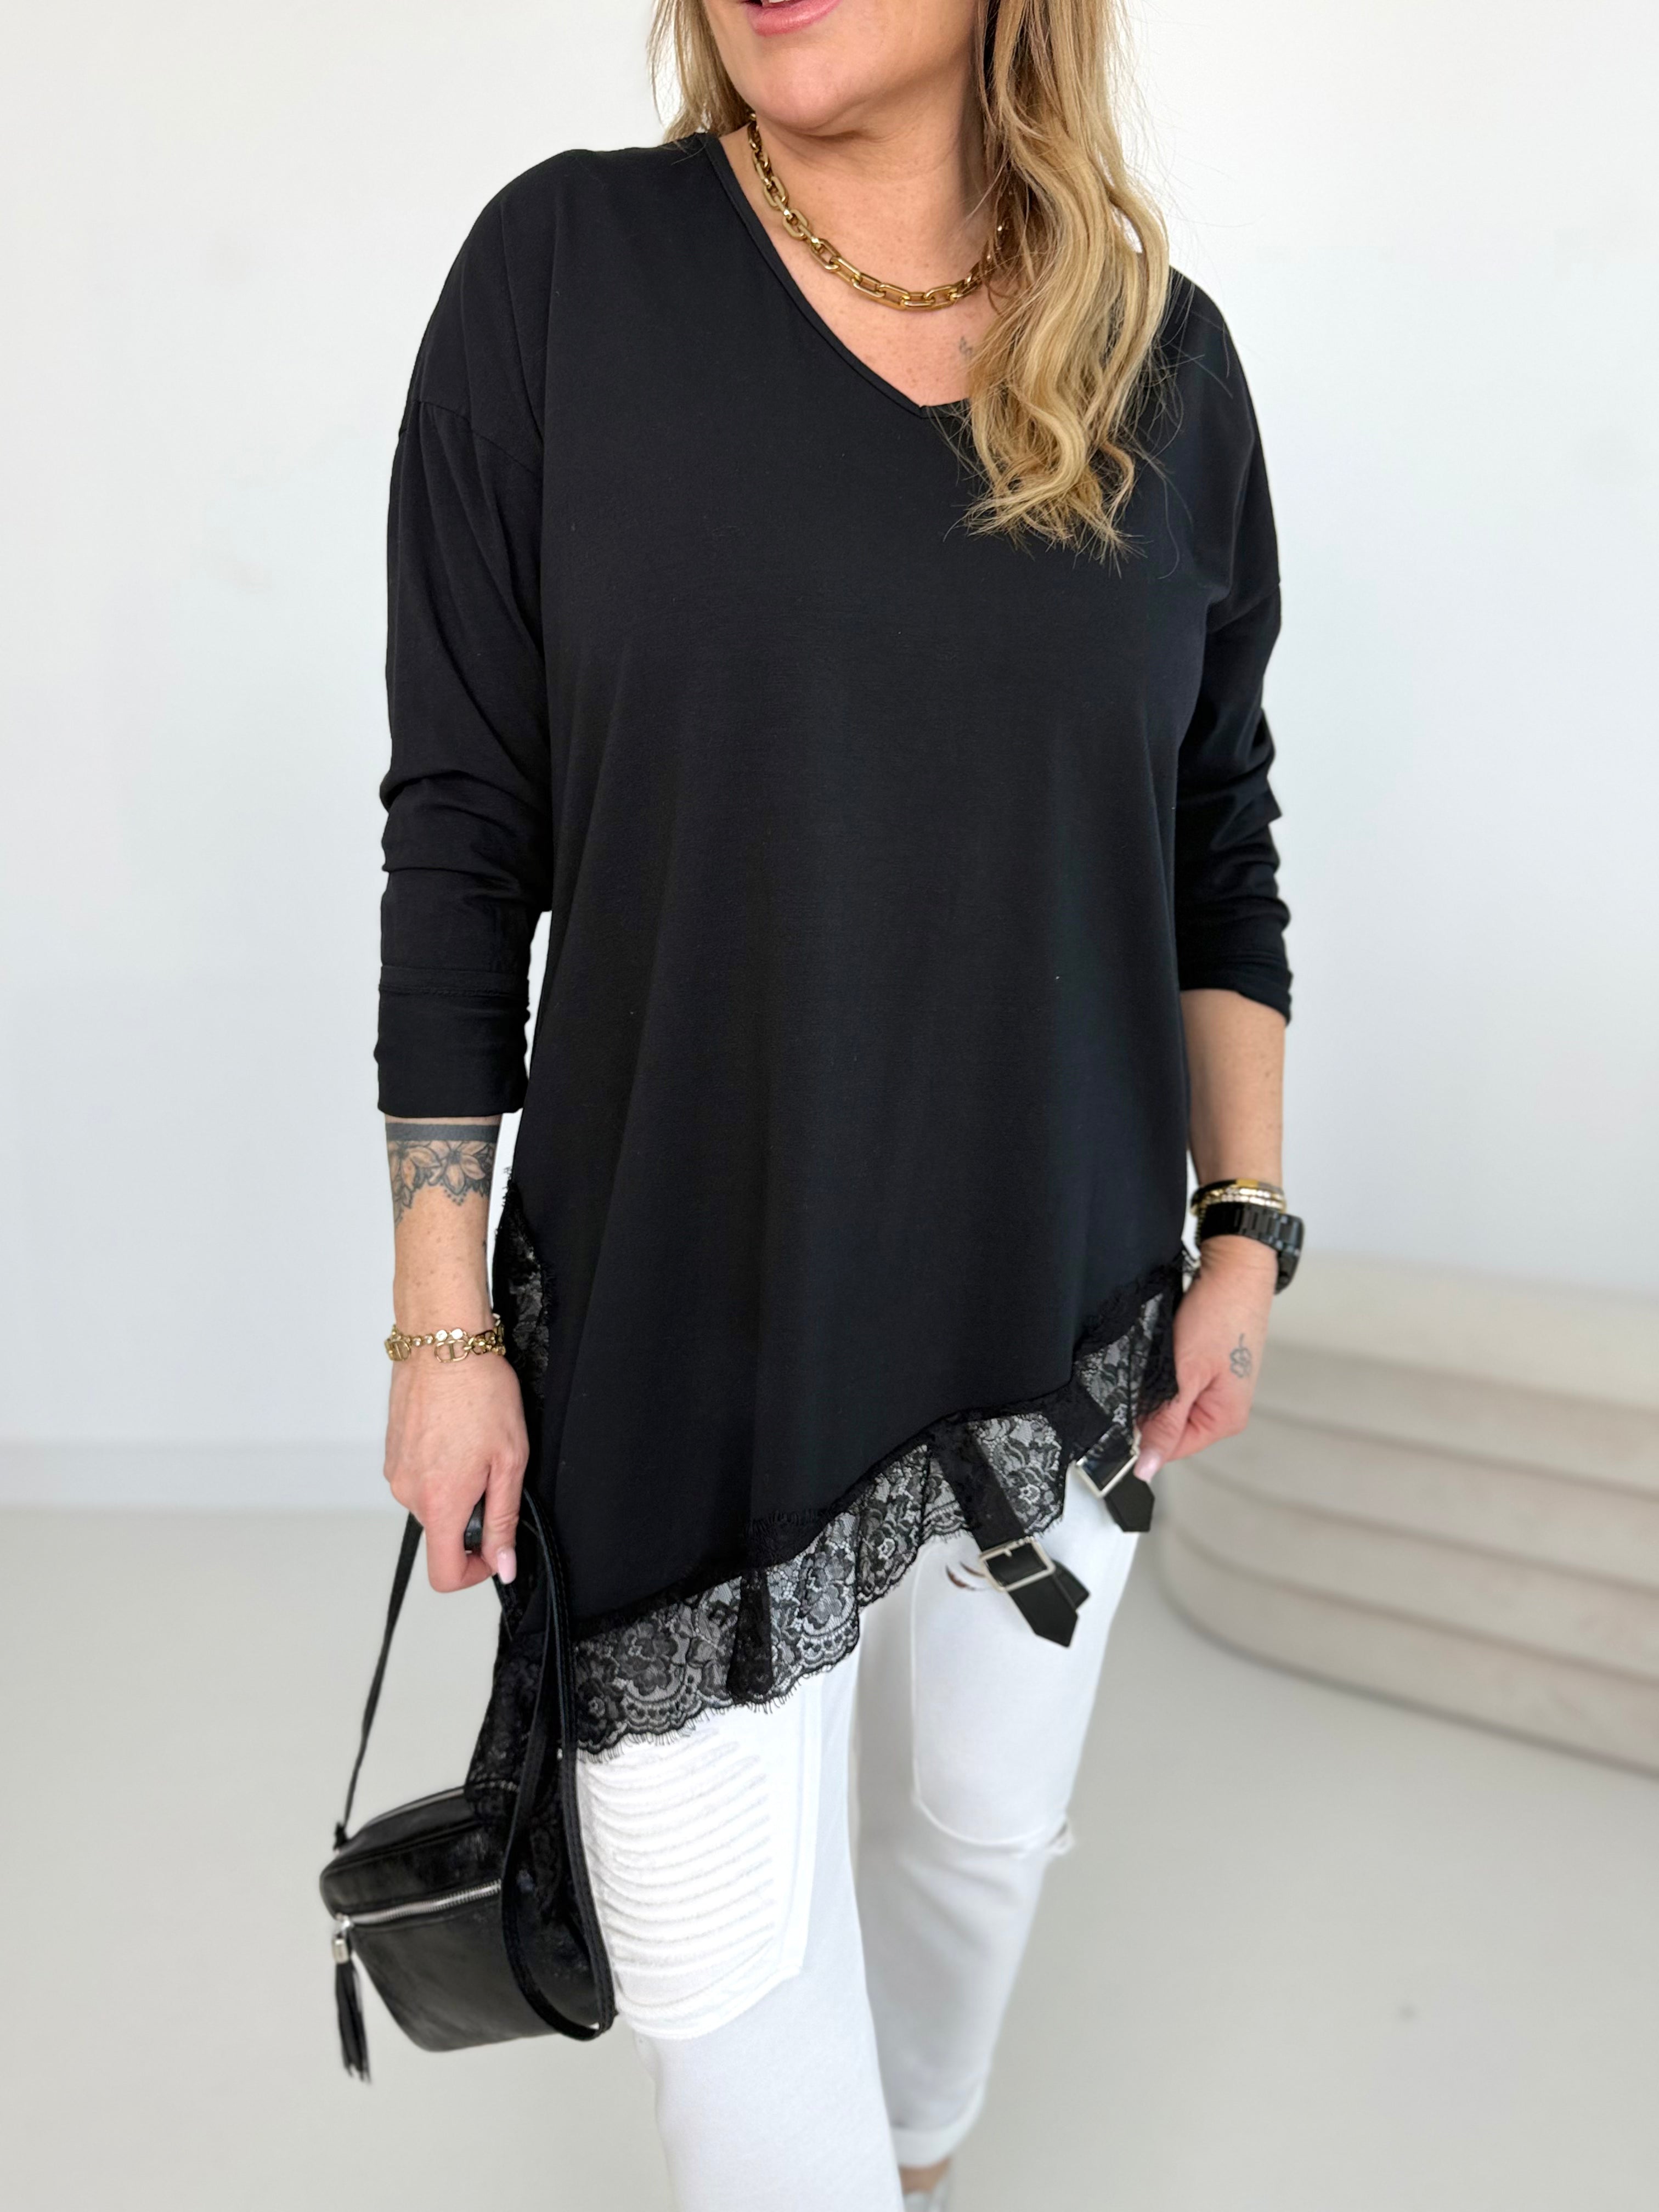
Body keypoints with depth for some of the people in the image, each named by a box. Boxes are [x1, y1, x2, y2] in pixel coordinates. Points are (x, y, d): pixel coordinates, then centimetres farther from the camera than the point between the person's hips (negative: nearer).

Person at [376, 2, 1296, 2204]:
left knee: (989, 1830, 22)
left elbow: (1218, 841, 8)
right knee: (725, 1950, 4)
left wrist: (1248, 1223, 6)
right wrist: (444, 1323, -6)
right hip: (687, 1317, -3)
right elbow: (463, 828, -7)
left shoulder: (1165, 355, 1)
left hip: (1057, 1300, 4)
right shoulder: (568, 269, -6)